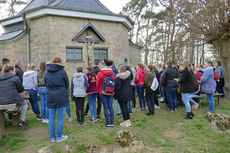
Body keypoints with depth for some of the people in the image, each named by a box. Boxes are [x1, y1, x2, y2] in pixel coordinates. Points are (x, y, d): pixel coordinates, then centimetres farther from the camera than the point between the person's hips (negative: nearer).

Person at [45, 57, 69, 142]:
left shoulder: (46, 73, 4)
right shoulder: (62, 72, -7)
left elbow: (46, 85, 12)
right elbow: (67, 85, 2)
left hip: (50, 97, 4)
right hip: (61, 97, -4)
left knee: (51, 117, 11)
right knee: (60, 117, 6)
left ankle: (52, 137, 20)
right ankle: (59, 137, 12)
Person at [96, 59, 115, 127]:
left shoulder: (100, 73, -8)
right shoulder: (112, 73, -3)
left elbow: (97, 84, -3)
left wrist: (99, 91, 13)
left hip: (103, 92, -2)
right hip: (111, 92, 2)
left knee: (105, 108, 3)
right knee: (111, 107, 8)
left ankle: (108, 123, 8)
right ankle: (111, 123, 11)